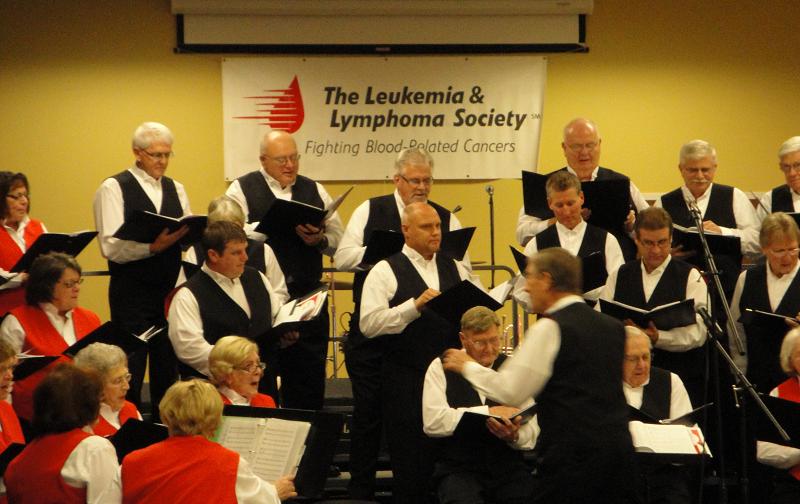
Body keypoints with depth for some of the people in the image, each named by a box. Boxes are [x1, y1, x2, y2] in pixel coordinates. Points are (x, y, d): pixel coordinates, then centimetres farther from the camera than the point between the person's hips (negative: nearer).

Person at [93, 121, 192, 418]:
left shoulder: (175, 189, 14)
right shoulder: (113, 188, -4)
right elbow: (110, 247, -12)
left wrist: (191, 232, -12)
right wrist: (152, 246, -26)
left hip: (170, 290, 5)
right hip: (132, 292, -5)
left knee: (167, 366, 10)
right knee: (130, 369, -3)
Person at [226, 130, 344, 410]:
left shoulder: (314, 191, 15)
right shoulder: (242, 190, 3)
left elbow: (338, 242, 13)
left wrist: (318, 239, -9)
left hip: (307, 298, 3)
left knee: (309, 381, 4)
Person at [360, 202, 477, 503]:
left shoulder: (454, 269, 15)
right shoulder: (386, 271, -2)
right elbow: (369, 324, -12)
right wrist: (415, 306, -19)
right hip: (406, 379, -4)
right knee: (411, 464, 0)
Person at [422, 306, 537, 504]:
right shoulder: (441, 367, 4)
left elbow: (532, 432, 5)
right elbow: (432, 422, -11)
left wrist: (514, 435, -19)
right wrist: (488, 412, -14)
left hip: (509, 468, 3)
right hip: (458, 470, -3)